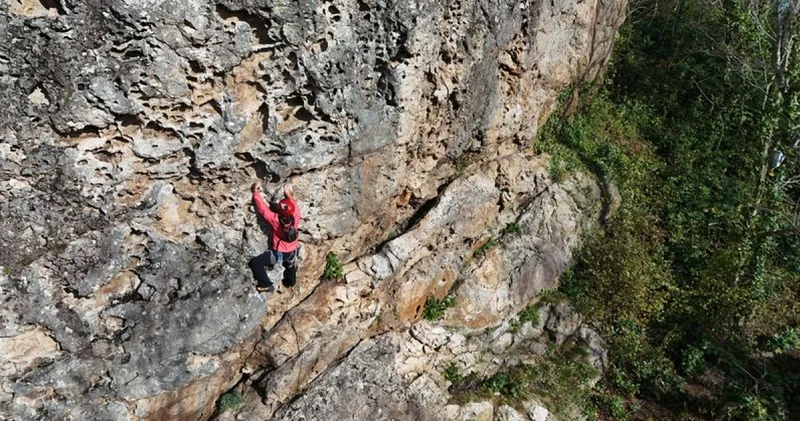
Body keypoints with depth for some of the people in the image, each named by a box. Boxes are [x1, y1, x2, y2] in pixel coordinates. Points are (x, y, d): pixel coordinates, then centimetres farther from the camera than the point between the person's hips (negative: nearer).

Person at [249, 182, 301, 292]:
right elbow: (295, 206, -1)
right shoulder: (296, 217, -24)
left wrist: (256, 192, -14)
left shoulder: (275, 219, -33)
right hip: (292, 252, 5)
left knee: (254, 262, 4)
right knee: (291, 264, 37)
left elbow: (263, 208, -23)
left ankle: (267, 285, 8)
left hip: (278, 253, -5)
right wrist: (289, 194, 9)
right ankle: (291, 282, 63)